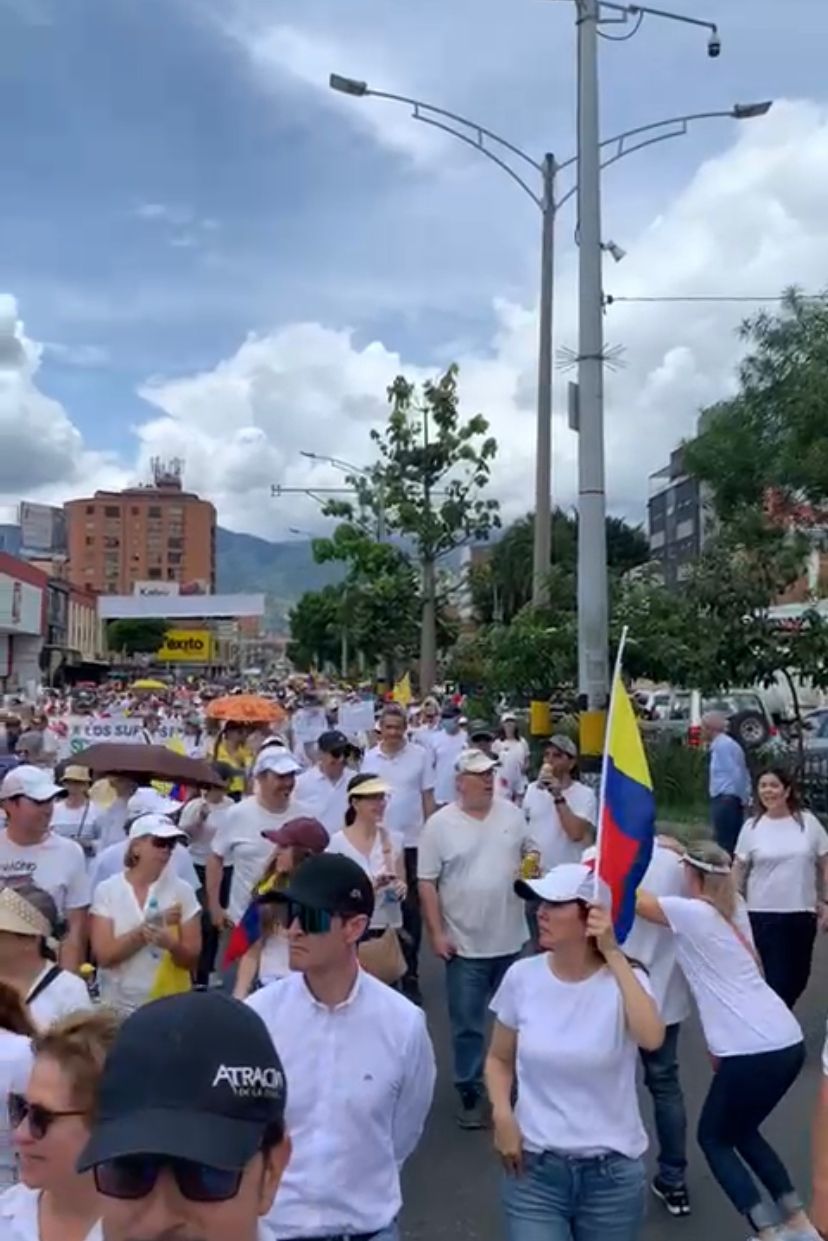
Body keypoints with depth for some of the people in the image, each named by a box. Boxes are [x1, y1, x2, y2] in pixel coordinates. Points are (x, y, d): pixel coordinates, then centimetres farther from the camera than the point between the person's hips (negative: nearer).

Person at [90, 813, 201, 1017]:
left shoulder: (182, 891, -6)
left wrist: (171, 944, -24)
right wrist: (148, 928, -20)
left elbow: (192, 959, -4)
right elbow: (104, 955, -13)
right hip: (118, 1006, 0)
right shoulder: (107, 890, -6)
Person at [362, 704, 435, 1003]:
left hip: (412, 842, -2)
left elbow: (428, 798, 0)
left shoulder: (421, 755, -4)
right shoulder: (369, 757, 1)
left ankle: (410, 976, 16)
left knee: (411, 909, 6)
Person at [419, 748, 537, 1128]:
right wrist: (436, 933, -12)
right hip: (465, 944, -4)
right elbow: (427, 883, -9)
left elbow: (530, 850, 13)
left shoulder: (510, 813, -1)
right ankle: (470, 1093, 22)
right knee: (467, 1024, 7)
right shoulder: (440, 824, -12)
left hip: (511, 939, 4)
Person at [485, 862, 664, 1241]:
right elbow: (499, 1059, 6)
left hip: (612, 1172, 0)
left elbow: (651, 1038, -33)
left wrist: (613, 955, -28)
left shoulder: (626, 979, -12)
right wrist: (502, 1113, -11)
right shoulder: (522, 976, -7)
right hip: (534, 1168, 1)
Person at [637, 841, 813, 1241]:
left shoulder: (691, 913, -9)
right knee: (741, 1132, 26)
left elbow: (633, 897, -5)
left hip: (753, 1051, -8)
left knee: (713, 1138, 13)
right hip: (788, 1041, 8)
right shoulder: (735, 909, 13)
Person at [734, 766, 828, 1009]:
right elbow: (739, 870, 3)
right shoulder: (752, 827, -2)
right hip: (764, 915, -2)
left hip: (802, 913, 2)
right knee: (776, 979, -2)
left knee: (797, 979, 13)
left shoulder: (808, 822, 0)